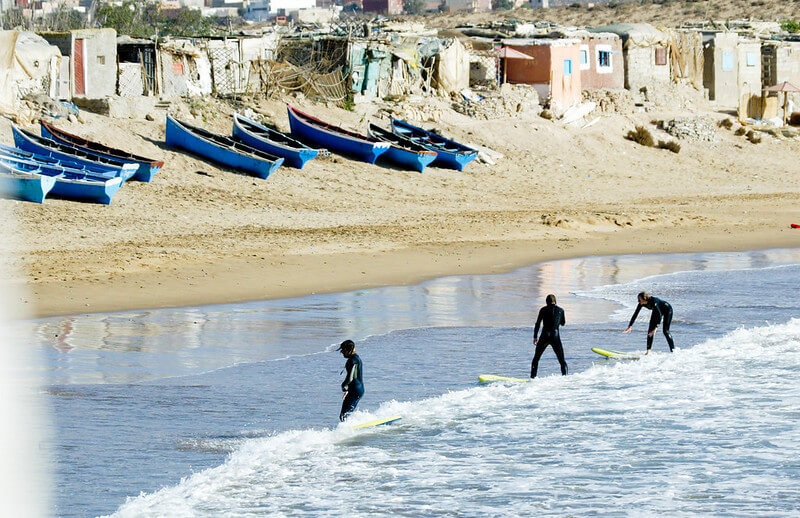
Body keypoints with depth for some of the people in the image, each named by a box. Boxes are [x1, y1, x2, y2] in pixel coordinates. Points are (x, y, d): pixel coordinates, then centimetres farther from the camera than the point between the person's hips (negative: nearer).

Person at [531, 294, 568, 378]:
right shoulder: (560, 310, 5)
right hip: (555, 336, 1)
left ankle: (533, 377, 6)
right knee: (562, 360, 8)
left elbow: (538, 324, -1)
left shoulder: (543, 310, 1)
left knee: (536, 359, 13)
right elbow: (563, 323, 20)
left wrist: (535, 337, 4)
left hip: (545, 336, -1)